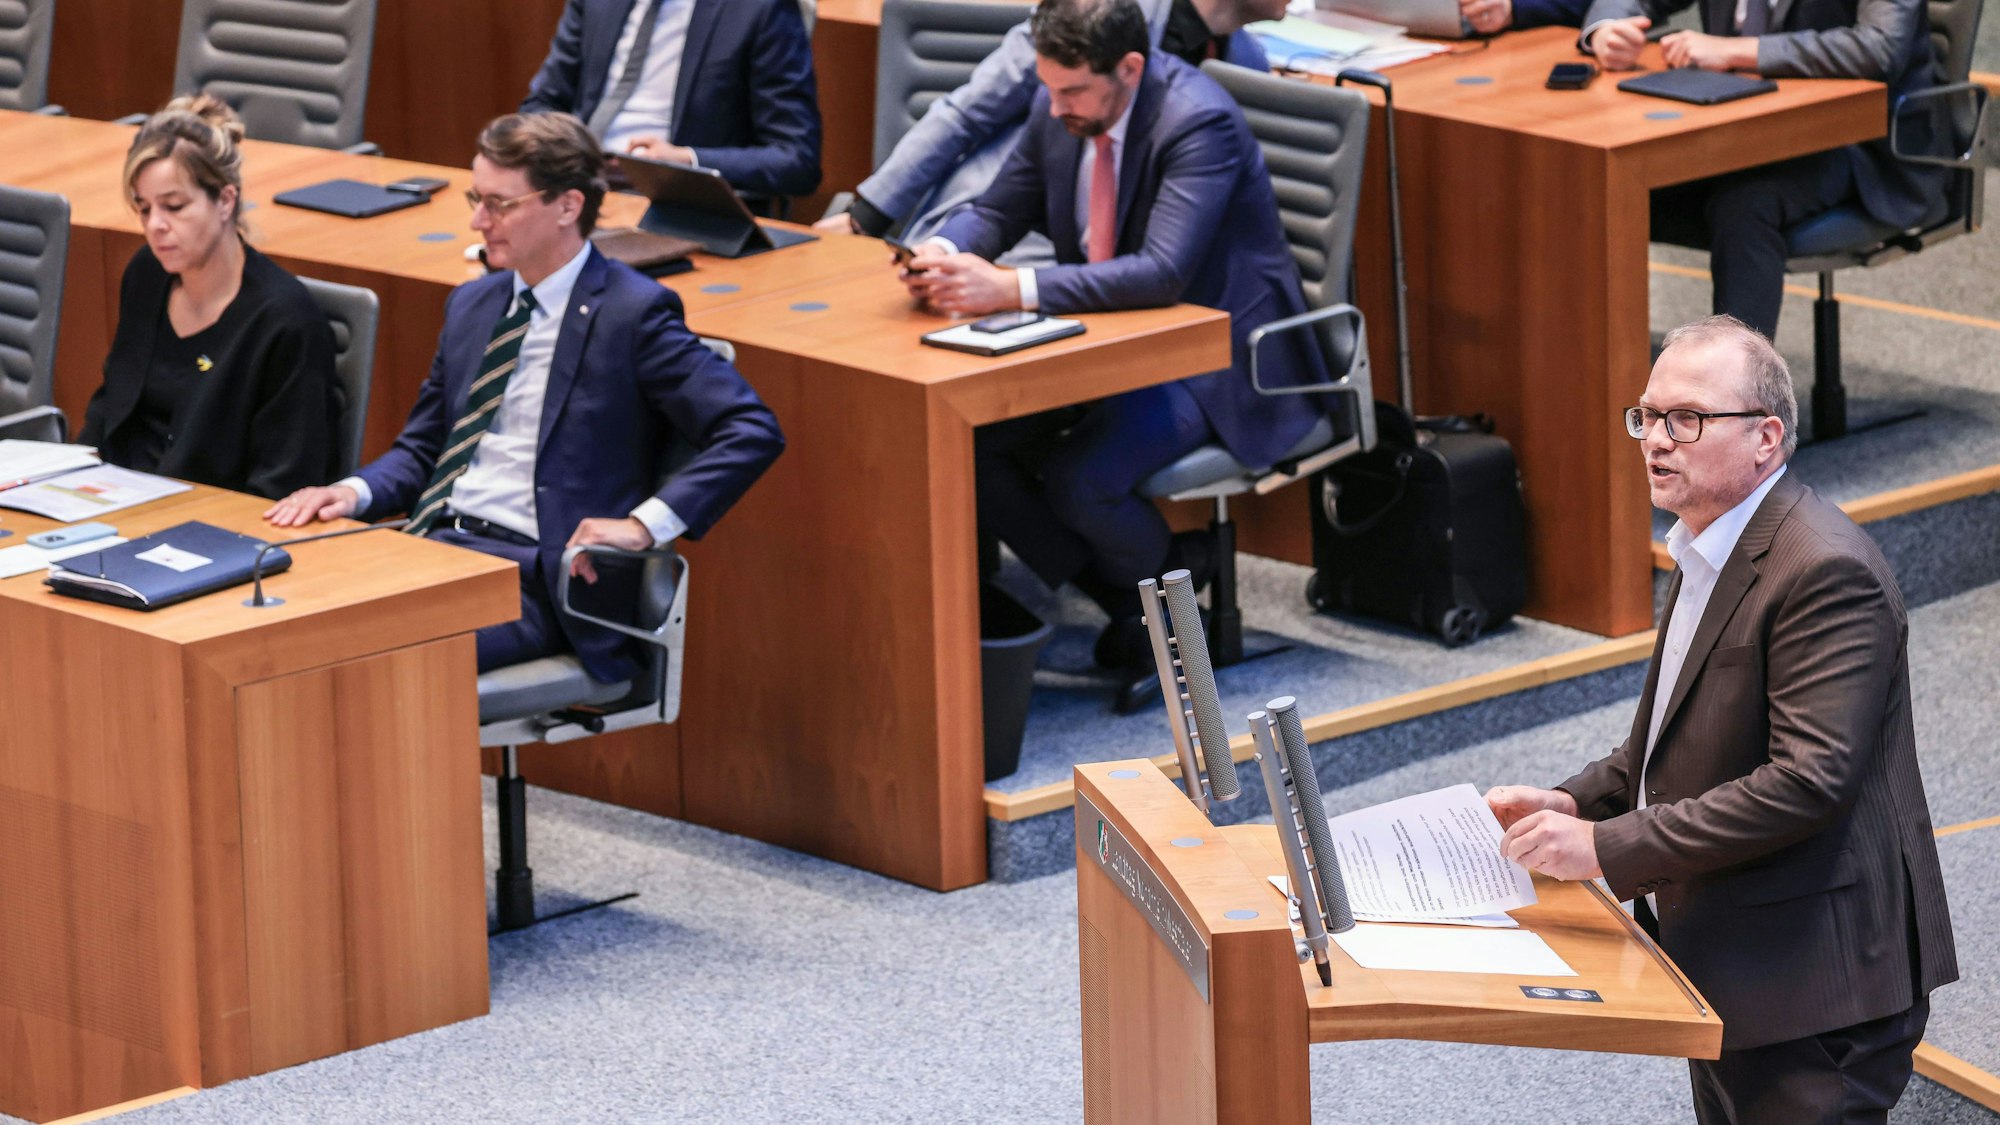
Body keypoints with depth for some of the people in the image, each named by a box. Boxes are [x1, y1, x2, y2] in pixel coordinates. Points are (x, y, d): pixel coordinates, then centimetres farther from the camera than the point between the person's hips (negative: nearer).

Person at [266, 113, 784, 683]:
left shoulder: (633, 313, -5)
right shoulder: (471, 305, 19)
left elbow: (752, 433, -11)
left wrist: (645, 523, -21)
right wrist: (355, 491, 3)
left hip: (535, 580, -7)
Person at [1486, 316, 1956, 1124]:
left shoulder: (1824, 572, -21)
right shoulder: (1708, 554, 12)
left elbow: (1811, 777, -29)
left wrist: (1608, 847, -28)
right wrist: (1575, 802, 5)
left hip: (1811, 990, -10)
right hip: (1725, 971, 10)